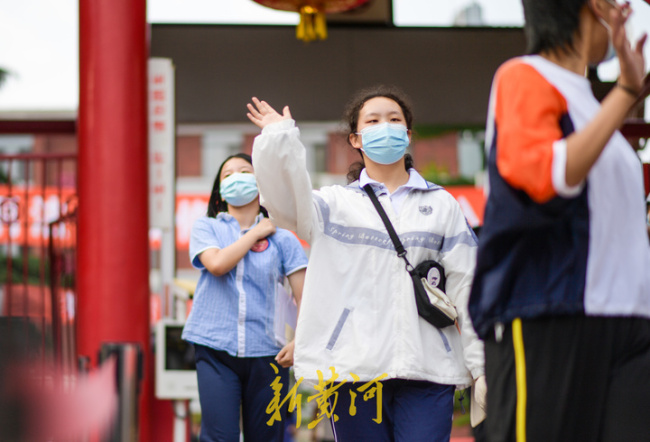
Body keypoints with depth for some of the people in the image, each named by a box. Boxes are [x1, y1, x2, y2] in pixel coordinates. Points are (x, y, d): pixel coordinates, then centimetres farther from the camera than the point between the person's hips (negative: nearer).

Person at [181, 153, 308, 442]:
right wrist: (255, 233, -1)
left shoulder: (282, 238, 8)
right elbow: (217, 264, -12)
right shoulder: (206, 228, 10)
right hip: (216, 350, -1)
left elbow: (304, 297, 2)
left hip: (266, 352, 1)